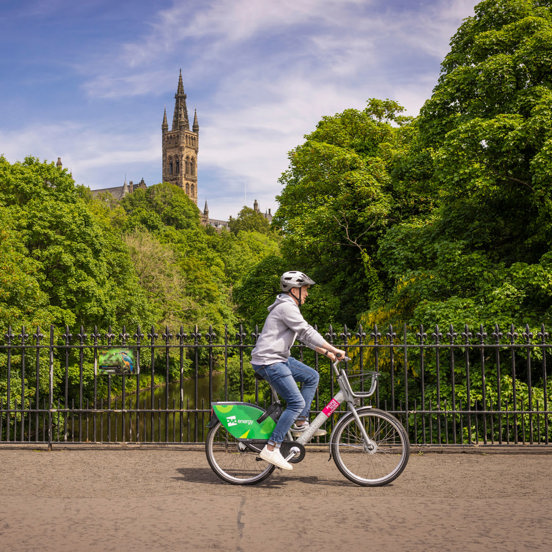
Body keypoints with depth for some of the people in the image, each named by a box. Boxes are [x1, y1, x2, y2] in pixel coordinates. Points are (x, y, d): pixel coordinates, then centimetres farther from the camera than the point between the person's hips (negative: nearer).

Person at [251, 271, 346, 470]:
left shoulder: (289, 307, 19)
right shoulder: (286, 307, -15)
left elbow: (305, 336, 23)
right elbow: (307, 332, -19)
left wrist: (325, 352, 17)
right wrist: (333, 349, -16)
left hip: (279, 358, 11)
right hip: (268, 362, -11)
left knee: (312, 376, 15)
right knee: (297, 403, -14)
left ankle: (300, 423, 15)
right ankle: (271, 448, -14)